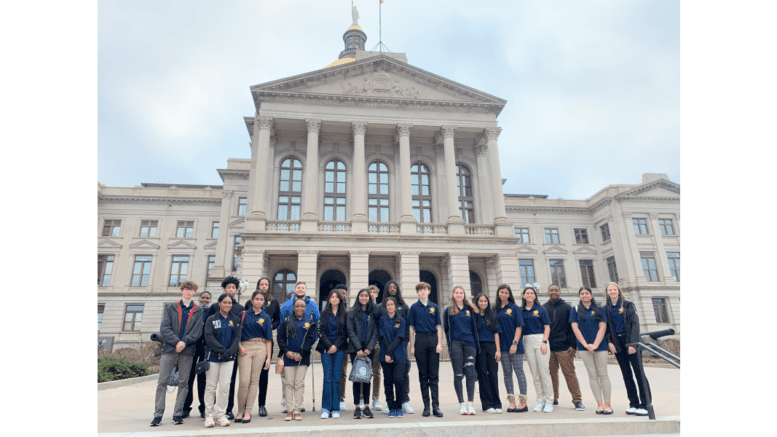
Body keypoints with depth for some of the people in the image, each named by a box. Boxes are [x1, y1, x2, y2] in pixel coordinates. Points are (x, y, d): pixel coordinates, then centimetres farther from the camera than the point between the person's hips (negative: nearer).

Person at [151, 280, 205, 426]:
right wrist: (176, 342, -14)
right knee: (162, 382, -1)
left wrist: (184, 342, -15)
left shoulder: (198, 311, 8)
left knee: (183, 383, 3)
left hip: (187, 351, 0)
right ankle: (158, 414, 8)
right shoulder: (171, 308, 9)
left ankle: (178, 414, 12)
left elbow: (197, 331, 0)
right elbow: (164, 328, -1)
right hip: (169, 349, 0)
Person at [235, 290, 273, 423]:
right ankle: (240, 411, 10)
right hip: (245, 348, -1)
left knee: (254, 380, 1)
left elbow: (268, 339, 8)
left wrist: (268, 357, 3)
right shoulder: (243, 314, 8)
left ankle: (248, 412, 10)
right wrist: (240, 347, -7)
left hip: (260, 348, 1)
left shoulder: (266, 318, 9)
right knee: (244, 380, -7)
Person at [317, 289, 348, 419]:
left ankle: (335, 409, 6)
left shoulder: (344, 314, 5)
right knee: (327, 378, -4)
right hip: (326, 349, 0)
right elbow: (321, 331, 3)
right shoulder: (324, 313, 8)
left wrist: (336, 346, -8)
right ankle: (326, 409, 2)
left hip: (339, 349, 0)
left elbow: (345, 332, 2)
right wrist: (329, 345, -8)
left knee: (336, 378, -1)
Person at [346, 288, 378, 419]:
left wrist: (369, 348, -9)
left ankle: (366, 406, 12)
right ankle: (357, 407, 6)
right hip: (355, 349, -2)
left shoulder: (373, 313, 8)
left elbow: (375, 332, 4)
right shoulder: (352, 313, 3)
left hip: (368, 350, 2)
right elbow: (351, 332, -3)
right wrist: (358, 349, -11)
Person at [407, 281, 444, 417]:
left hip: (433, 339, 1)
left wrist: (439, 343, -2)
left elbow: (438, 326, 8)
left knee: (434, 374, 1)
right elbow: (411, 327, 4)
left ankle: (436, 406, 5)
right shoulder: (414, 307, 4)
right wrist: (412, 346, -1)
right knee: (423, 374, 5)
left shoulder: (434, 307, 9)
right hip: (420, 340, -1)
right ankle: (426, 406, 13)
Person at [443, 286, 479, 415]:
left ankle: (470, 403, 4)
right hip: (455, 344, -1)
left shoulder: (469, 310, 12)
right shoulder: (449, 311, 7)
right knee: (458, 374, 1)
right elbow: (446, 328, 9)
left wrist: (475, 343, 6)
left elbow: (474, 326, 14)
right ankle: (461, 404, 9)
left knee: (470, 373, -2)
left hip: (469, 343, 1)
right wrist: (450, 344, 3)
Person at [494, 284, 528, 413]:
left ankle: (523, 402, 7)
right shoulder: (495, 309, 8)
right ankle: (511, 401, 16)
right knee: (507, 373, 8)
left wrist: (515, 343, -13)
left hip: (515, 345, -4)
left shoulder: (514, 308, -1)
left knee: (519, 372, 0)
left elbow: (519, 327, -5)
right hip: (503, 345, 4)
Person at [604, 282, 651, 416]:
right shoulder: (606, 308, 9)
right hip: (617, 343, 4)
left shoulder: (628, 305, 0)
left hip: (630, 341, -3)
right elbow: (606, 327, 10)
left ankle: (645, 405, -1)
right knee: (626, 374, 7)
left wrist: (633, 343, -16)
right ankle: (634, 404, 13)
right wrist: (609, 342, -4)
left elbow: (635, 324, -7)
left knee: (639, 372, -5)